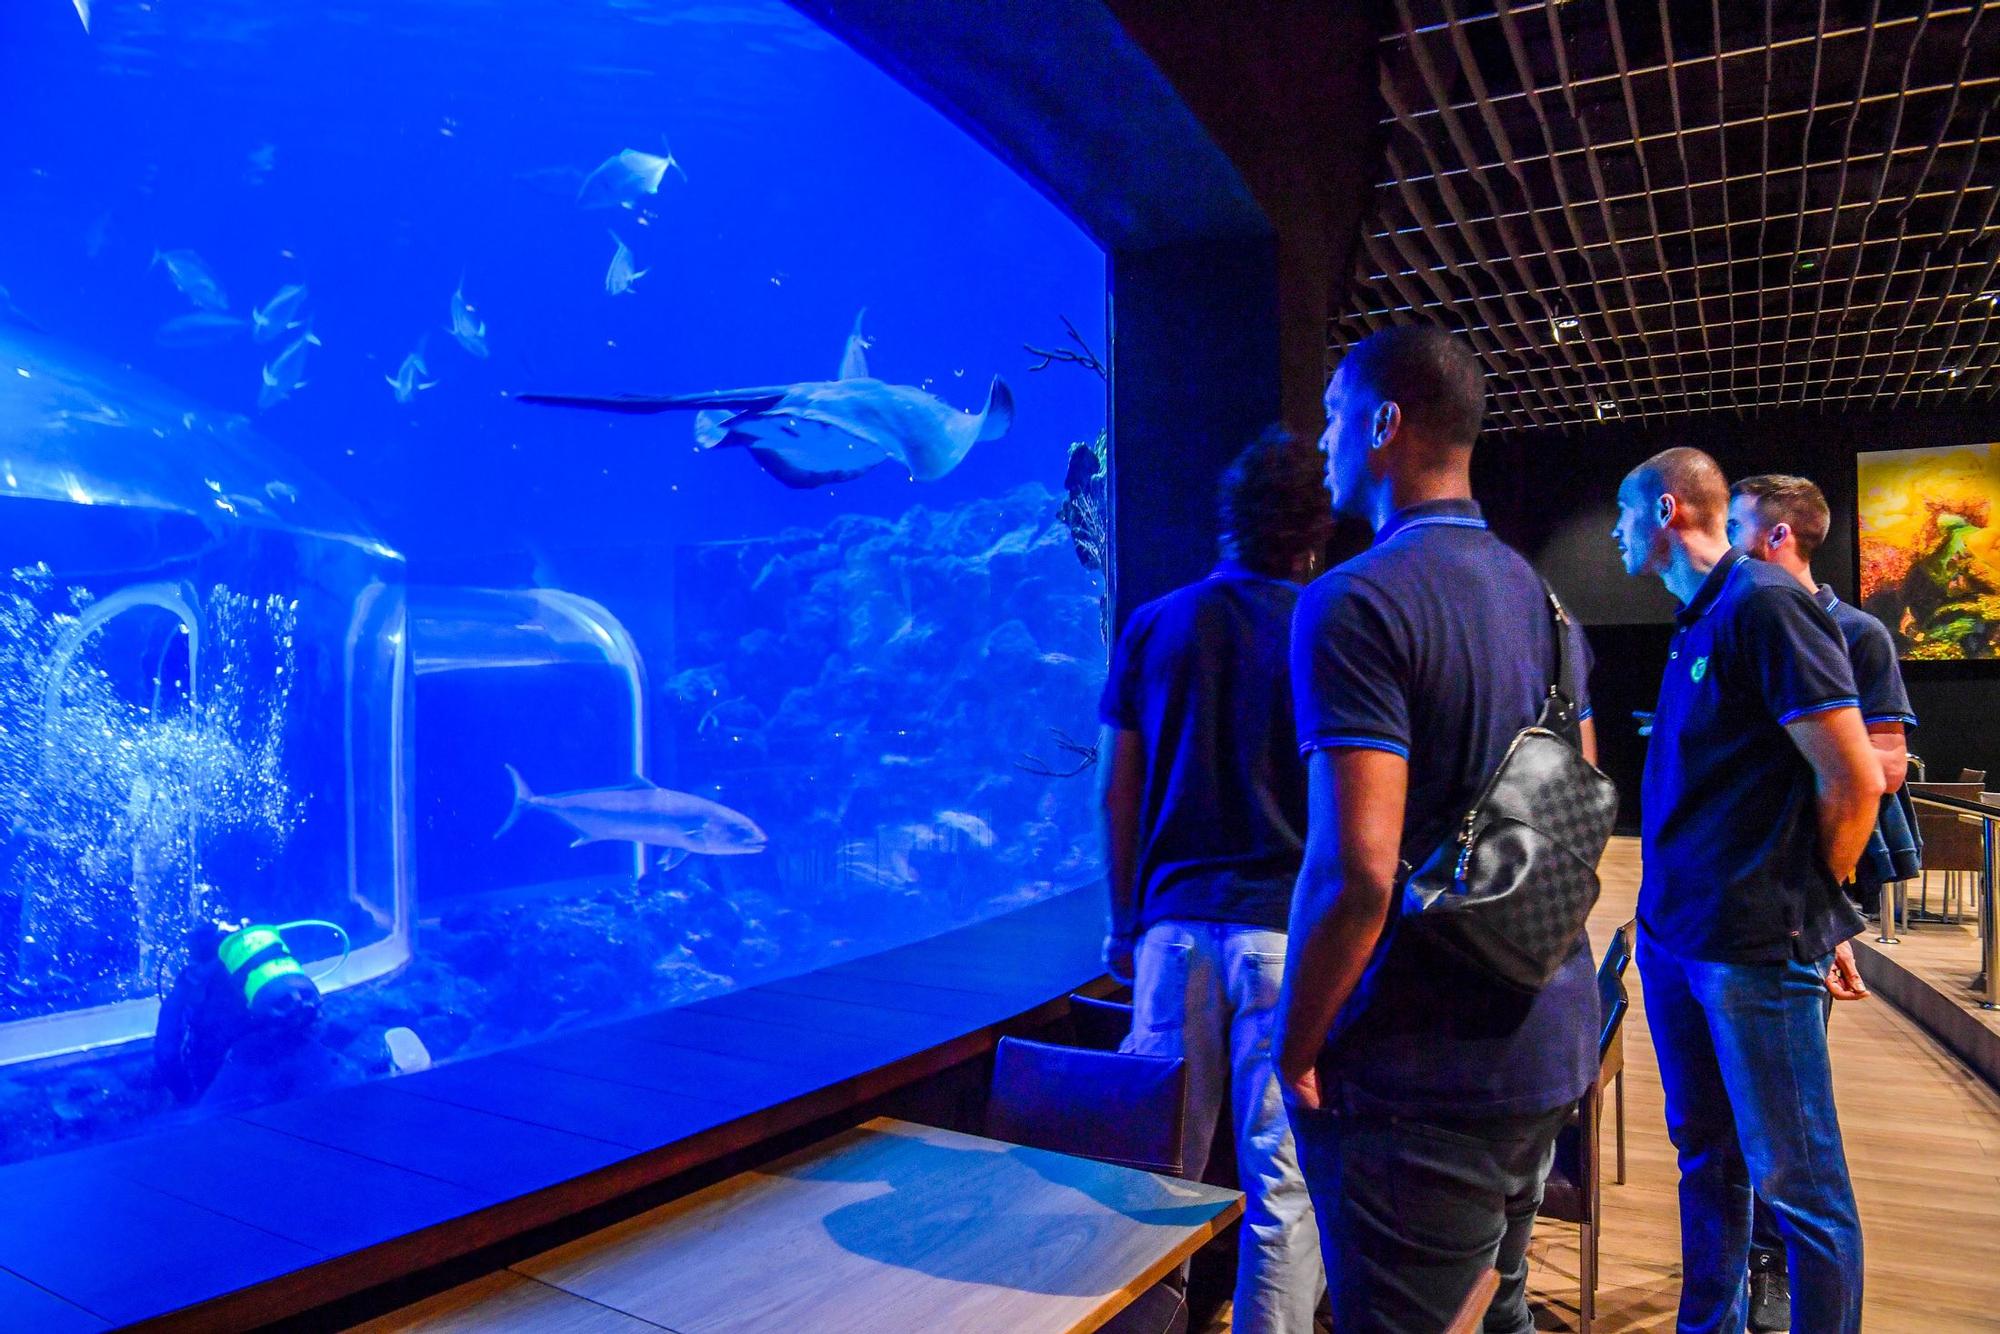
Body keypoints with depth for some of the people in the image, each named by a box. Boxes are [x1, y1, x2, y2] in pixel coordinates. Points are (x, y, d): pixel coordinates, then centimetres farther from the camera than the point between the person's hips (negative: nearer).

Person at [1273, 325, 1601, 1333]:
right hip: (1553, 1046, 9)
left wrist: (1296, 1050, -13)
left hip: (1423, 1075, -8)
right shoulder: (1542, 598, 8)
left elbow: (1357, 872, -27)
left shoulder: (1355, 604, -19)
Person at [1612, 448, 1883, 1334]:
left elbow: (1855, 779, -17)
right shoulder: (1698, 619, 13)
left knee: (1798, 1183, 5)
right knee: (1705, 1158, 20)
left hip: (1753, 947, -9)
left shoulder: (1763, 604, -14)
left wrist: (1810, 907, -4)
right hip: (1673, 935, 9)